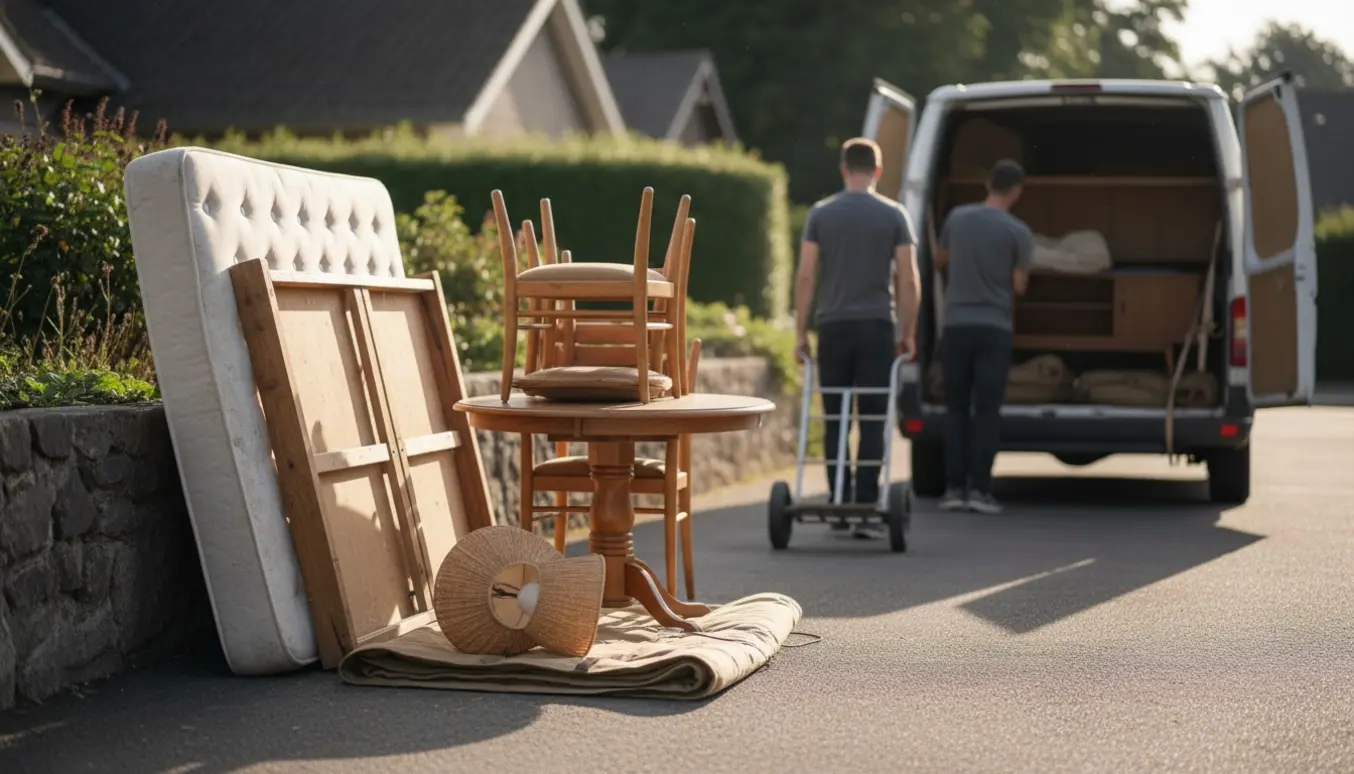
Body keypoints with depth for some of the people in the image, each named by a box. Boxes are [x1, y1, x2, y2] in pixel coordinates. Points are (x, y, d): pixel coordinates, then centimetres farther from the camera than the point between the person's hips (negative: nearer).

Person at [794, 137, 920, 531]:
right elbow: (908, 280, -2)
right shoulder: (894, 215, 2)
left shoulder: (821, 214, 3)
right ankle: (865, 506, -4)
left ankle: (839, 503, 7)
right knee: (872, 421, 1)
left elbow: (805, 276, -2)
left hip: (833, 326, 1)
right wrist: (908, 332, 6)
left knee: (835, 419, 8)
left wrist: (800, 331, 2)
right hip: (877, 326, -1)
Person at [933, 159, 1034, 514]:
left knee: (956, 407, 8)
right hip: (994, 328, -3)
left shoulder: (957, 218, 3)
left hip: (956, 324, 3)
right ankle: (978, 488, -2)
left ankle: (954, 487, 5)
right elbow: (1019, 285, -5)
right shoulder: (1018, 231, -6)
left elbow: (939, 261, 18)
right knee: (987, 408, 1)